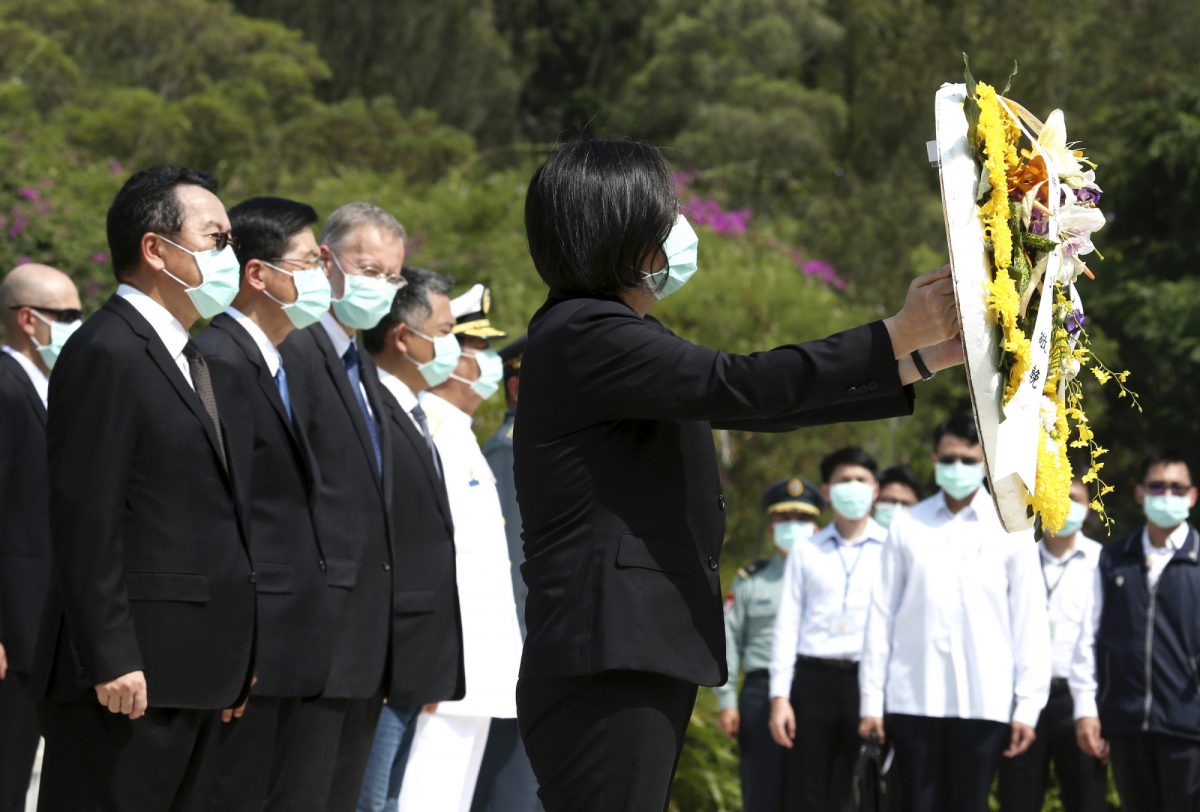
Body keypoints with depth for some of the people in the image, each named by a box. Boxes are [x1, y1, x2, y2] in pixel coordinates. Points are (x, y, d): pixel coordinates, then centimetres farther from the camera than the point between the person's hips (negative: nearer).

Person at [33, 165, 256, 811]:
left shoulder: (193, 362, 20)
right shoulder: (106, 354, -11)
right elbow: (85, 522, -17)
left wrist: (229, 660, 17)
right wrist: (111, 660, -21)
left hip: (193, 671, 9)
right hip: (132, 670, -9)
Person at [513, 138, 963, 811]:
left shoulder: (616, 334, 21)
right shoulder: (584, 334, -11)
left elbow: (763, 405, 19)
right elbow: (735, 386, -20)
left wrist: (926, 360, 14)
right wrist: (899, 334, -17)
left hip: (640, 664, 10)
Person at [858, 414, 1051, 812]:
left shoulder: (1010, 529, 4)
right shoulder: (907, 526, 6)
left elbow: (1030, 621, 4)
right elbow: (882, 615, 7)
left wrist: (1028, 705, -1)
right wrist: (871, 699, 4)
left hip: (984, 700, -1)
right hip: (915, 698, 1)